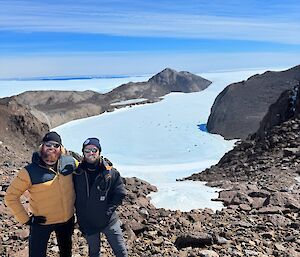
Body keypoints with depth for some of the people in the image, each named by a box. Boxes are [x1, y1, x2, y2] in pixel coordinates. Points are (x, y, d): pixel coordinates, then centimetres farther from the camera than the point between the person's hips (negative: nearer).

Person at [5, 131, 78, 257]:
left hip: (68, 219, 4)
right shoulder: (30, 171, -22)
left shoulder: (70, 162, -12)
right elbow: (10, 197, -15)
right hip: (41, 222, -3)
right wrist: (26, 219, -15)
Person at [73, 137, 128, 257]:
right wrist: (80, 215, 1)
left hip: (109, 221, -1)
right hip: (87, 223, 2)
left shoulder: (111, 172, -12)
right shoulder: (77, 173, -7)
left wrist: (109, 209, -13)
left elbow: (120, 193, -5)